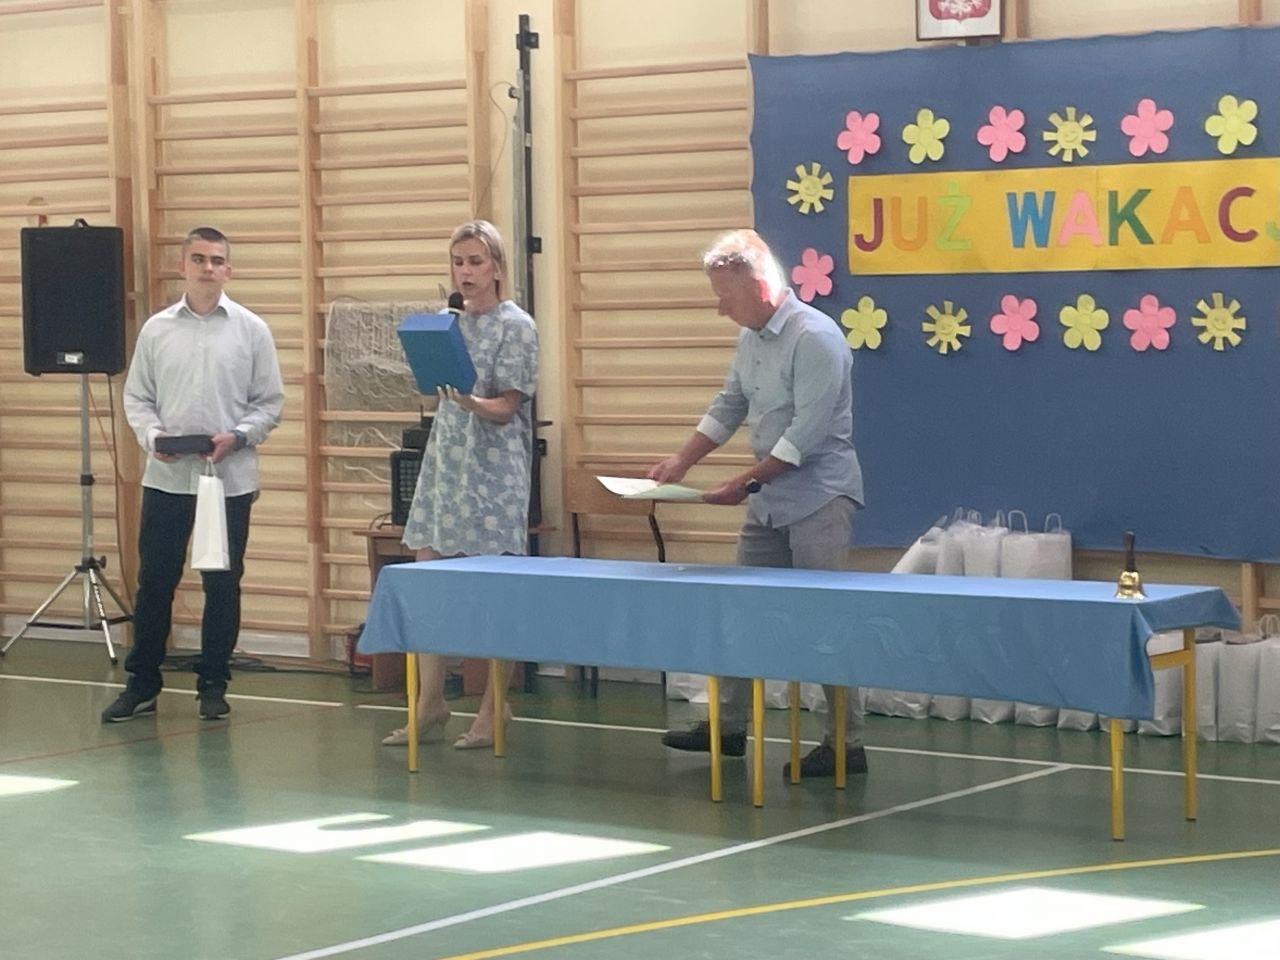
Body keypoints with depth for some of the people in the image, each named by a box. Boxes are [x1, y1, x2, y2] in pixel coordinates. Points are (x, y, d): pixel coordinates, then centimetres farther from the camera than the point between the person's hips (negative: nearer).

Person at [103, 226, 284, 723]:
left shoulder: (251, 329, 1)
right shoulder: (156, 329, 5)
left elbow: (270, 402, 2)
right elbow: (136, 397, 8)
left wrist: (236, 437, -13)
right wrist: (152, 435, -11)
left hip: (229, 478, -1)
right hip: (166, 476, 1)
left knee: (222, 584, 6)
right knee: (154, 580, 4)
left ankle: (213, 685, 16)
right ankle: (142, 684, 14)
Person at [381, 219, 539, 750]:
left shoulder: (516, 327, -5)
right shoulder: (449, 323, 12)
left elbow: (506, 406, -12)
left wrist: (471, 402, -29)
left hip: (493, 475, -6)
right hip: (444, 467, 6)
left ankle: (492, 711, 5)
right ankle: (430, 704, 11)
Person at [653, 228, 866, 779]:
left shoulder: (814, 337, -18)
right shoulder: (752, 337, 9)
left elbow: (806, 432, -22)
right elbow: (727, 407, 18)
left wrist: (746, 483, -20)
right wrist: (681, 461, 8)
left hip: (818, 499, -9)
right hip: (769, 499, 9)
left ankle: (846, 744, -3)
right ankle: (729, 725, 19)